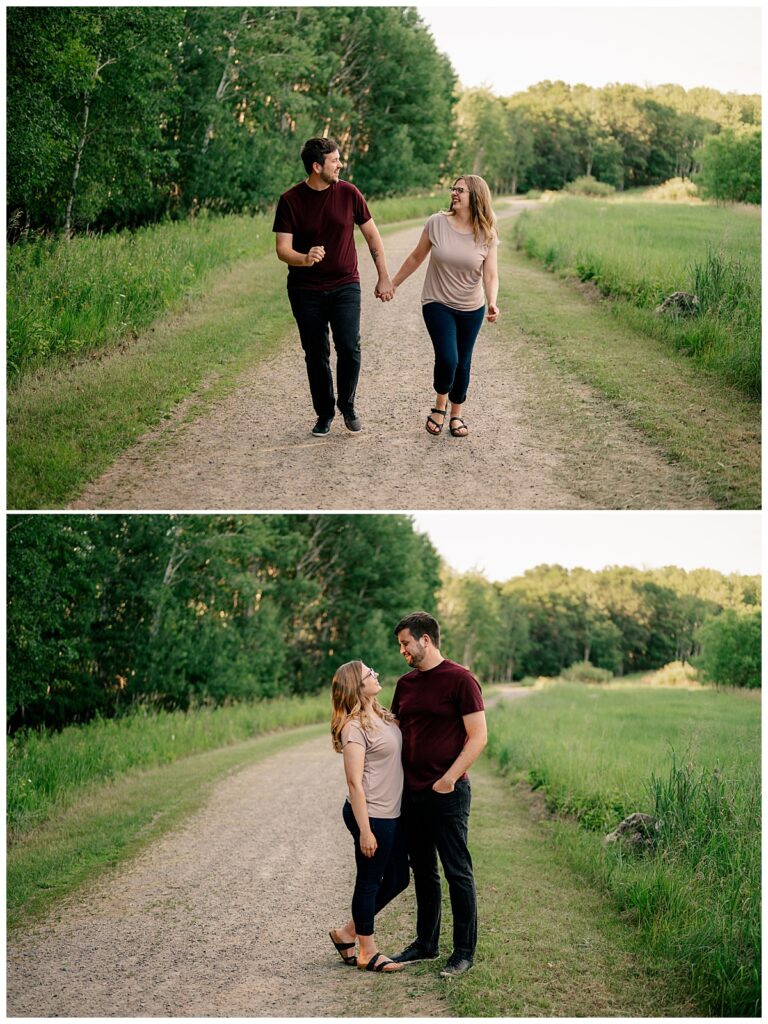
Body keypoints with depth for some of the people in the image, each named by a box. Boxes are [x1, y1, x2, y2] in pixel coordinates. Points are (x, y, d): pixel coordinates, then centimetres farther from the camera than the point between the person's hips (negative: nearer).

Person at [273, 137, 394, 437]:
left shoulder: (347, 193, -2)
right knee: (316, 355, 5)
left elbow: (372, 236, 8)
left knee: (349, 348, -11)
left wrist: (384, 277, 5)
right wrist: (305, 259, -33)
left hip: (345, 286, 0)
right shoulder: (290, 200, -7)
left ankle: (347, 406, 12)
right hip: (306, 291, 0)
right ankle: (324, 413, 22)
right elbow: (282, 249, -11)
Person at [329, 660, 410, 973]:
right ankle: (368, 953, 18)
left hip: (392, 814, 9)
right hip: (371, 815, -9)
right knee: (370, 881, 4)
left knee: (397, 879, 16)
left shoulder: (383, 716, 10)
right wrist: (365, 830, -19)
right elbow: (355, 782, -17)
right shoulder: (354, 727, -16)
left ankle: (347, 933, 28)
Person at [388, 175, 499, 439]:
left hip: (471, 310, 2)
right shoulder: (437, 223, -10)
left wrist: (492, 303, -29)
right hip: (438, 305, -1)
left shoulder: (487, 235, -8)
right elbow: (416, 257, 3)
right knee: (447, 359, -17)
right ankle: (439, 405, 11)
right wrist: (393, 283, 10)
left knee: (463, 365, 9)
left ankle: (456, 415, 30)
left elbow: (491, 275, -10)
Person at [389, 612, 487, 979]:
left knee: (457, 872, 0)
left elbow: (478, 737, -12)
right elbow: (396, 730, 23)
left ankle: (464, 951, 7)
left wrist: (450, 777, -18)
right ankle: (426, 943, 28)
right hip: (412, 792, 7)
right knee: (423, 871, 16)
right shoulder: (406, 684, 12)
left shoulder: (460, 679, -9)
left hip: (447, 794, -7)